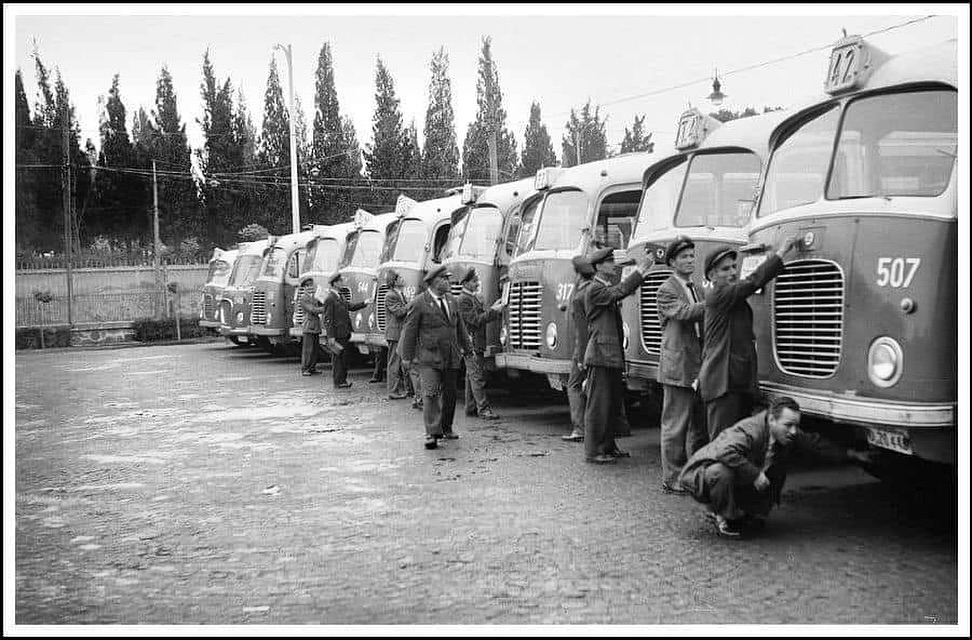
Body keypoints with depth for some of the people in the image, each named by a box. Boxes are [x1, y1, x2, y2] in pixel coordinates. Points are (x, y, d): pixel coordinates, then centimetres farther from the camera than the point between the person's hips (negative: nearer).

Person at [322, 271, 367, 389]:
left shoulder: (339, 297, 14)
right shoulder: (329, 299, -14)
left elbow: (349, 306, 23)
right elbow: (328, 320, -16)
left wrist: (364, 303, 14)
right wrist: (331, 337, -19)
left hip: (344, 334, 9)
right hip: (337, 335, -9)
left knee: (345, 357, 13)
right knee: (337, 358, -2)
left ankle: (343, 380, 20)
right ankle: (338, 382, 4)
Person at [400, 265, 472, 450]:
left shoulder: (451, 300, 12)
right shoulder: (419, 303, -7)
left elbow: (459, 325, 20)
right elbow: (410, 330, -6)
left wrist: (467, 347, 21)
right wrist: (407, 356, -7)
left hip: (452, 358, 6)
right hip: (429, 358, -6)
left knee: (449, 394, 12)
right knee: (430, 394, -13)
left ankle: (446, 428, 28)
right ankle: (431, 434, -13)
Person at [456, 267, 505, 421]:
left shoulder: (475, 297, 17)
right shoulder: (463, 300, -14)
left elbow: (482, 315, 20)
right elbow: (476, 320, -19)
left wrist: (494, 308, 4)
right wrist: (494, 311, -18)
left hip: (478, 343, 10)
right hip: (471, 343, -10)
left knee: (472, 376, 13)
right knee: (477, 376, -9)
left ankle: (471, 408, 19)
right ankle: (483, 409, -10)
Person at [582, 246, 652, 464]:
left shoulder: (609, 288, 19)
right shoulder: (594, 290, -12)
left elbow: (625, 290, 10)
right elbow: (621, 291, -24)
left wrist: (641, 269, 2)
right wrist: (640, 269, -21)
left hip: (613, 355, 10)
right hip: (600, 353, -10)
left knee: (613, 403, 14)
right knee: (598, 404, -5)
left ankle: (607, 446, 23)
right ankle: (593, 451, 0)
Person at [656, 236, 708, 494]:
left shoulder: (695, 290, 20)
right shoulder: (666, 291, -6)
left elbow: (703, 322, 20)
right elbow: (684, 312, -23)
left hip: (700, 369, 8)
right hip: (678, 368, -8)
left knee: (700, 426, 13)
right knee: (676, 426, -3)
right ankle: (672, 479, 3)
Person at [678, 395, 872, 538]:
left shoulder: (788, 435, -6)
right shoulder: (750, 430, -32)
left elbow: (815, 443, 7)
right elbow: (725, 451, -47)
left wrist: (852, 454, 4)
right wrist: (754, 474, -39)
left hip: (735, 482, 8)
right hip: (700, 475, -8)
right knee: (722, 472, -38)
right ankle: (720, 516, -14)